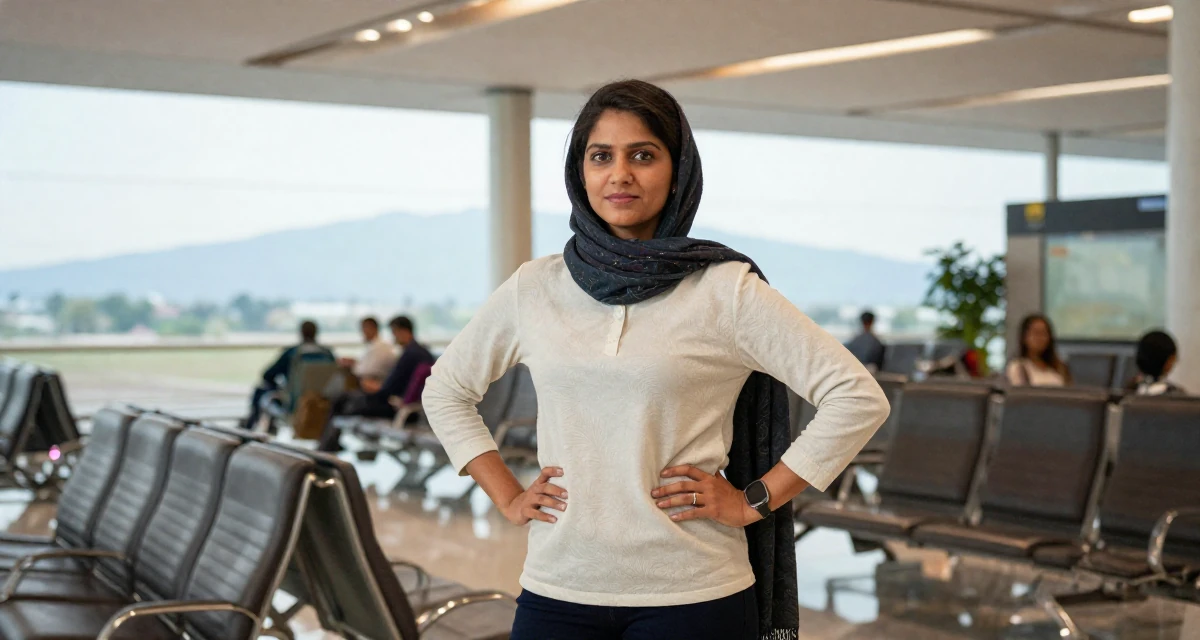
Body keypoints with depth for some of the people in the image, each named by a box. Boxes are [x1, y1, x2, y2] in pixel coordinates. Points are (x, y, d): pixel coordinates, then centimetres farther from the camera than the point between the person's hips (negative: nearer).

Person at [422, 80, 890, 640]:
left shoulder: (725, 291, -5)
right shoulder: (533, 289, 5)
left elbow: (858, 398, -6)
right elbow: (445, 389, 20)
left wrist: (753, 501, -7)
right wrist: (507, 497, 9)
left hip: (690, 595, -3)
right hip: (558, 591, 3)